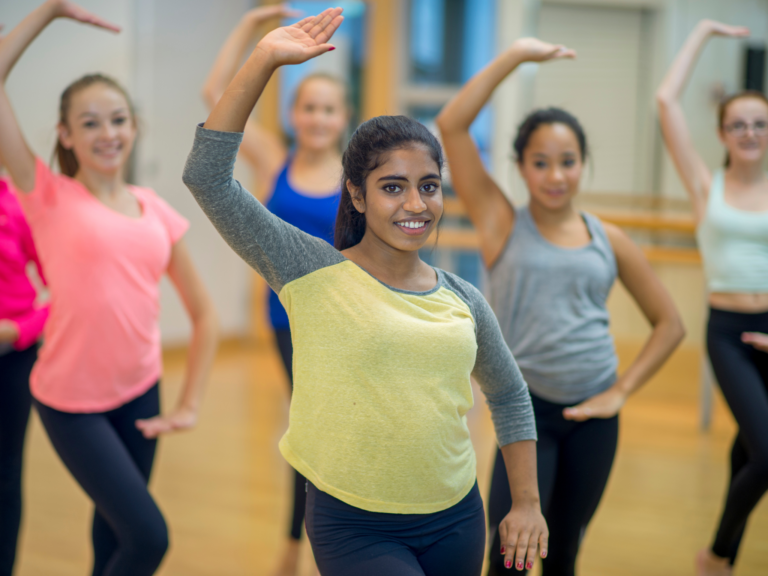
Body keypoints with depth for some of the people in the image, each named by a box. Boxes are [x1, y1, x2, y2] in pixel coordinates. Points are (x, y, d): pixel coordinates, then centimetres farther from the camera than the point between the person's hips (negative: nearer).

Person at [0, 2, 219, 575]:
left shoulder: (155, 211, 3)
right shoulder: (50, 197, -7)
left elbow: (204, 314, 8)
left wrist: (188, 406, 2)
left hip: (139, 393, 4)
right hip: (71, 402, -4)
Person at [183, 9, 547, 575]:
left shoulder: (464, 300, 3)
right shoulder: (314, 274, -8)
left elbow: (510, 396, 19)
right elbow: (208, 177, -16)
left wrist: (527, 503, 16)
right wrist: (264, 60, -19)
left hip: (457, 521, 5)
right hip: (355, 527, -4)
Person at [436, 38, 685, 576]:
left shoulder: (609, 241, 4)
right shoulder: (503, 223, -2)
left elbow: (670, 323, 10)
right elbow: (452, 125, -11)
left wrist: (622, 390, 0)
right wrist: (517, 54, -11)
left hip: (591, 415, 3)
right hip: (528, 410, -3)